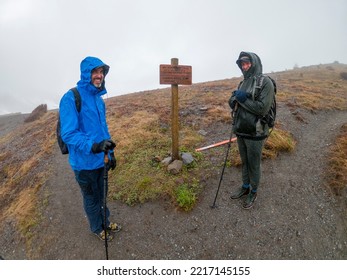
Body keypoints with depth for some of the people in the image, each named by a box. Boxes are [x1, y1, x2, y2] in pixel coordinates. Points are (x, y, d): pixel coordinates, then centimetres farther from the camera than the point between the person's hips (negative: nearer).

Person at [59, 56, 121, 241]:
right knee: (91, 199, 16)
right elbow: (68, 134, -23)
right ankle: (97, 228, 40)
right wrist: (93, 146, -37)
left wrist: (110, 152, 14)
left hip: (101, 160, 6)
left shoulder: (99, 99, 5)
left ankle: (105, 222, 46)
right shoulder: (71, 98, -18)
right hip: (84, 163, -6)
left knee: (101, 195, 23)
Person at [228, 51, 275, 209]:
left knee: (254, 164, 9)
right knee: (244, 161, 20)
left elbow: (263, 108, -21)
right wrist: (235, 98, -12)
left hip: (255, 133, -6)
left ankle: (253, 192, 30)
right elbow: (232, 104, 9)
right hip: (240, 131, 6)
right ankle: (245, 187, 39)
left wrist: (244, 99, -18)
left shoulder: (265, 82, -12)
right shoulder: (244, 83, 10)